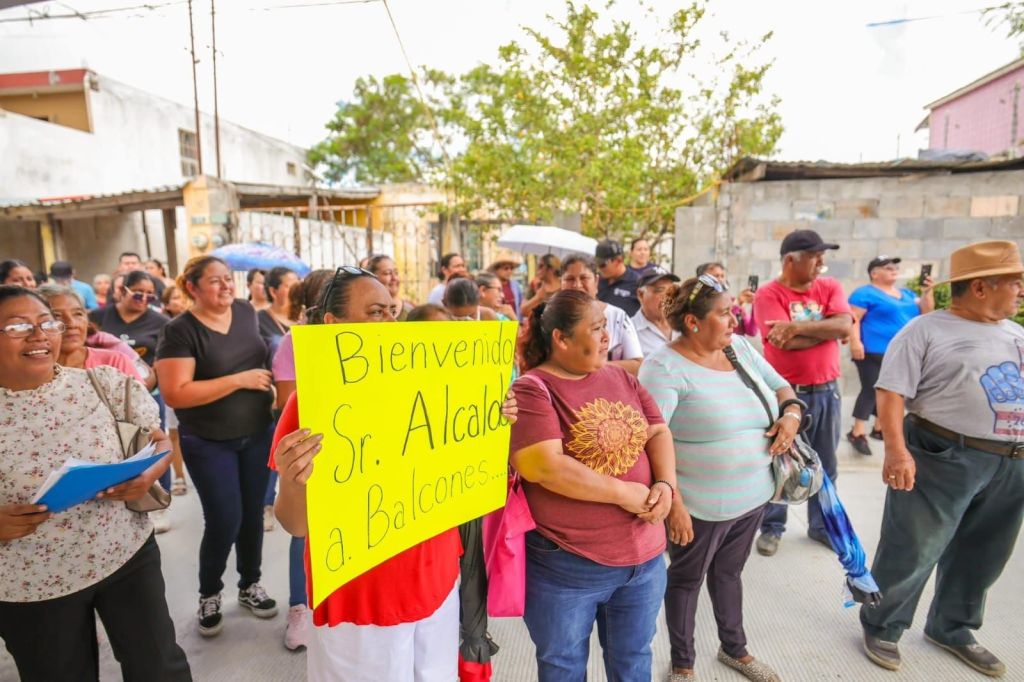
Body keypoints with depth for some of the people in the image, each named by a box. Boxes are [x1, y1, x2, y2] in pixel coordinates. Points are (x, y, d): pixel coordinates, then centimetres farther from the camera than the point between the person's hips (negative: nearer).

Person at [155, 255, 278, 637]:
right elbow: (175, 394, -23)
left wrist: (271, 387, 4)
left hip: (257, 434, 5)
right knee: (224, 520, -2)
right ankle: (209, 594, 26)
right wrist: (240, 380, -23)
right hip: (209, 443, -5)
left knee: (253, 514, 13)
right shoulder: (180, 331, -16)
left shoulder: (246, 311, 0)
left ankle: (250, 584, 34)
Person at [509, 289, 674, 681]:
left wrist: (665, 484, -15)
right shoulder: (531, 390, -17)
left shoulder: (621, 378, 4)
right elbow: (541, 466, -26)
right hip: (565, 566, -5)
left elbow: (658, 433, 5)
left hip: (643, 557, 6)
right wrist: (623, 493, -20)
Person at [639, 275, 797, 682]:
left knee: (729, 573, 26)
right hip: (699, 504, -6)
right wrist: (673, 502, -26)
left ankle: (734, 648, 49)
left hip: (752, 495, 7)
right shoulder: (665, 366, -21)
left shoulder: (739, 347, 2)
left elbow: (780, 386, 15)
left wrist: (791, 412, -7)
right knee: (686, 580, 16)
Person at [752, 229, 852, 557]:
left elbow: (845, 324, -12)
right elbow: (786, 342, -21)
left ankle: (821, 525, 35)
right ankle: (771, 527, 24)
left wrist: (799, 326, -21)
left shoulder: (830, 287, 5)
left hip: (827, 390, 5)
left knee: (825, 464, 17)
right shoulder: (768, 294, -10)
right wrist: (827, 329, -9)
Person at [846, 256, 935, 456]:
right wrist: (855, 342, -25)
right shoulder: (865, 293, -6)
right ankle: (857, 433, -5)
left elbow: (926, 312, 15)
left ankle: (879, 429, 25)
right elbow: (852, 319, -15)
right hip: (874, 353, -8)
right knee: (870, 390, -9)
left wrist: (928, 291, 1)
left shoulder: (906, 294, 18)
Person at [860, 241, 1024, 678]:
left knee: (981, 557, 19)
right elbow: (892, 392, -14)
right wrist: (896, 450, -24)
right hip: (943, 459, -7)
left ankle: (951, 628, 39)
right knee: (910, 553, 2)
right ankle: (882, 627, 22)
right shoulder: (927, 330, -8)